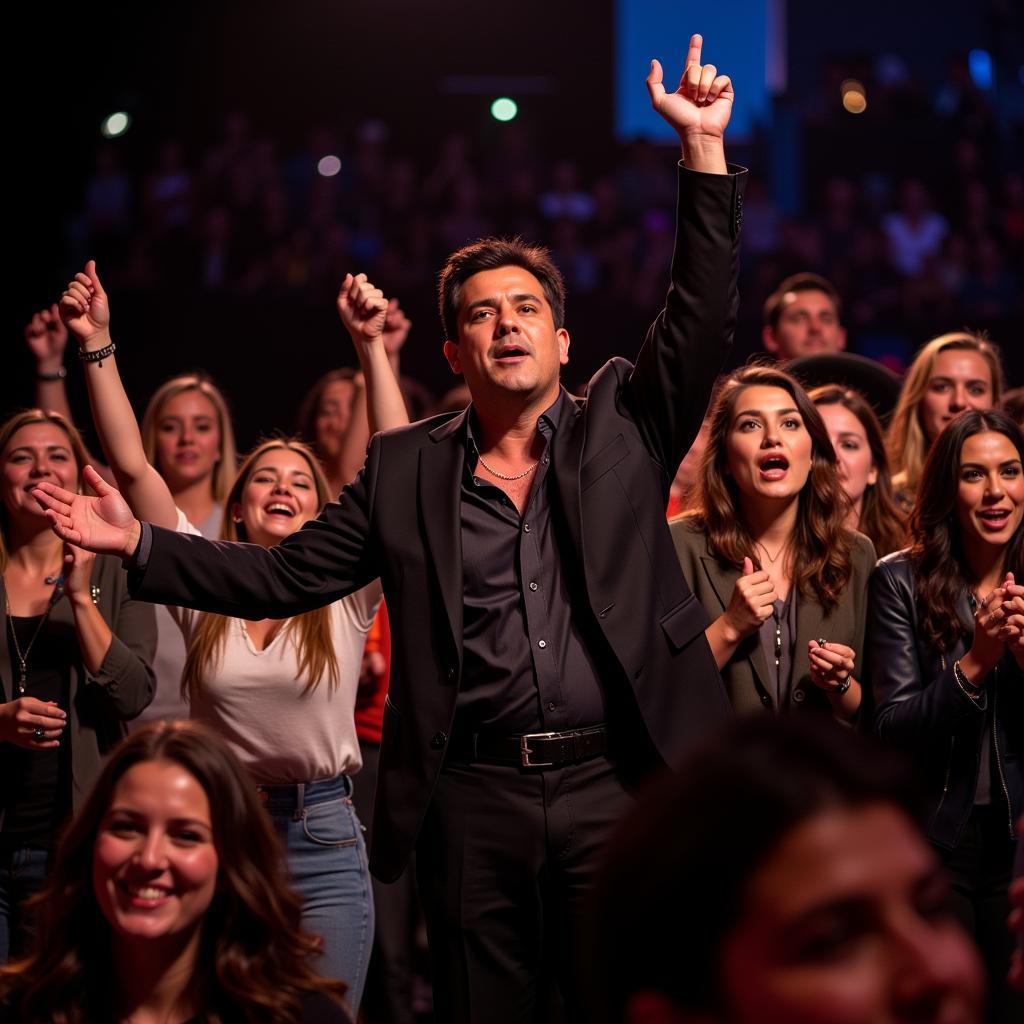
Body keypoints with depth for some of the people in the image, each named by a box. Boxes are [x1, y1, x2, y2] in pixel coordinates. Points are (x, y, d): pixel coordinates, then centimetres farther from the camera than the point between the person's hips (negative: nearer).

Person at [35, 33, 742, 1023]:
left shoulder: (622, 426, 9)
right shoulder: (404, 468, 11)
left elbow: (700, 319, -2)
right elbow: (287, 574, 10)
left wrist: (705, 149, -10)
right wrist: (140, 542, 2)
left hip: (614, 787, -1)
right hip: (474, 801, 1)